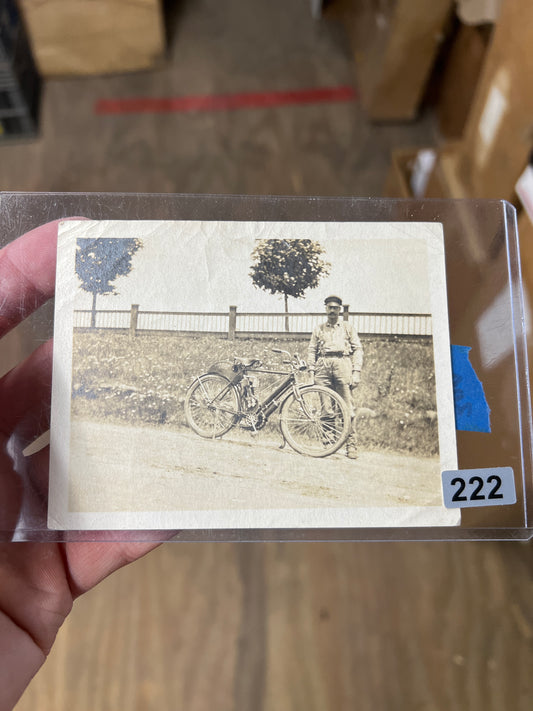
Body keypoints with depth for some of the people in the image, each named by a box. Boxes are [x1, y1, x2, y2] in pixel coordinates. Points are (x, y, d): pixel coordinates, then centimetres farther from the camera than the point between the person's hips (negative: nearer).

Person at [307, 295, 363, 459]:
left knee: (347, 407, -9)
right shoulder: (318, 329, 22)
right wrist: (311, 370, 4)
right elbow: (312, 350, 17)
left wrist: (356, 372, -1)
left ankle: (351, 445, -6)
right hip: (323, 366, 2)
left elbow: (358, 349, 11)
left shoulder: (348, 327, 19)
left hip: (342, 364, -1)